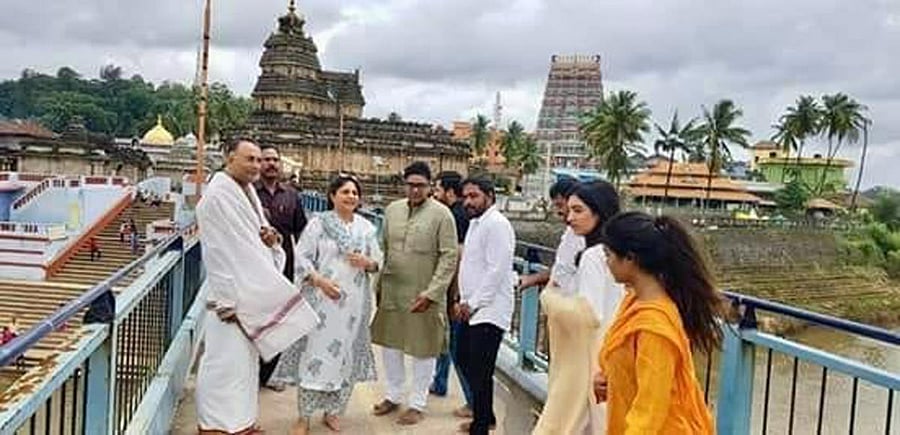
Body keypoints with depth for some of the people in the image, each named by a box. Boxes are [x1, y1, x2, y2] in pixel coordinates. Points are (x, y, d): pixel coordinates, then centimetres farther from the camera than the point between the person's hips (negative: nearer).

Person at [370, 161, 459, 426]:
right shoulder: (392, 209, 6)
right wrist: (379, 284, 10)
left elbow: (449, 257, -12)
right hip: (391, 292, 5)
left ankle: (417, 404, 23)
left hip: (423, 295, -5)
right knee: (389, 343, 15)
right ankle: (393, 395, 34)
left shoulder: (441, 214, -10)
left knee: (422, 349, 7)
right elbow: (384, 248, 13)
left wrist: (432, 292, -17)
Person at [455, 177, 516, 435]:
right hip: (471, 310, 10)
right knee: (466, 363, 17)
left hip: (488, 312, -10)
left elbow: (497, 270, -19)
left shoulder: (496, 224, -14)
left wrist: (473, 303, -15)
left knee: (480, 372, -6)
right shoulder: (475, 223, 16)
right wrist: (463, 301, 11)